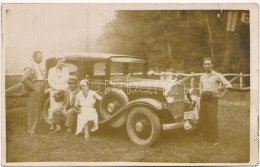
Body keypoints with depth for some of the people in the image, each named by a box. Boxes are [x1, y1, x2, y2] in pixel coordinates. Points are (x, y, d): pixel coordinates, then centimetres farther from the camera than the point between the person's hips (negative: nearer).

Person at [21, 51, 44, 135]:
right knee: (33, 111, -5)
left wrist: (42, 89, 12)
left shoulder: (39, 67, 16)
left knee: (37, 111, 13)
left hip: (39, 92, 9)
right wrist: (32, 88, -17)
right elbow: (24, 80, -20)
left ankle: (34, 128, 23)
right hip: (33, 93, -9)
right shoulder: (30, 68, -11)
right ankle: (31, 130, 1)